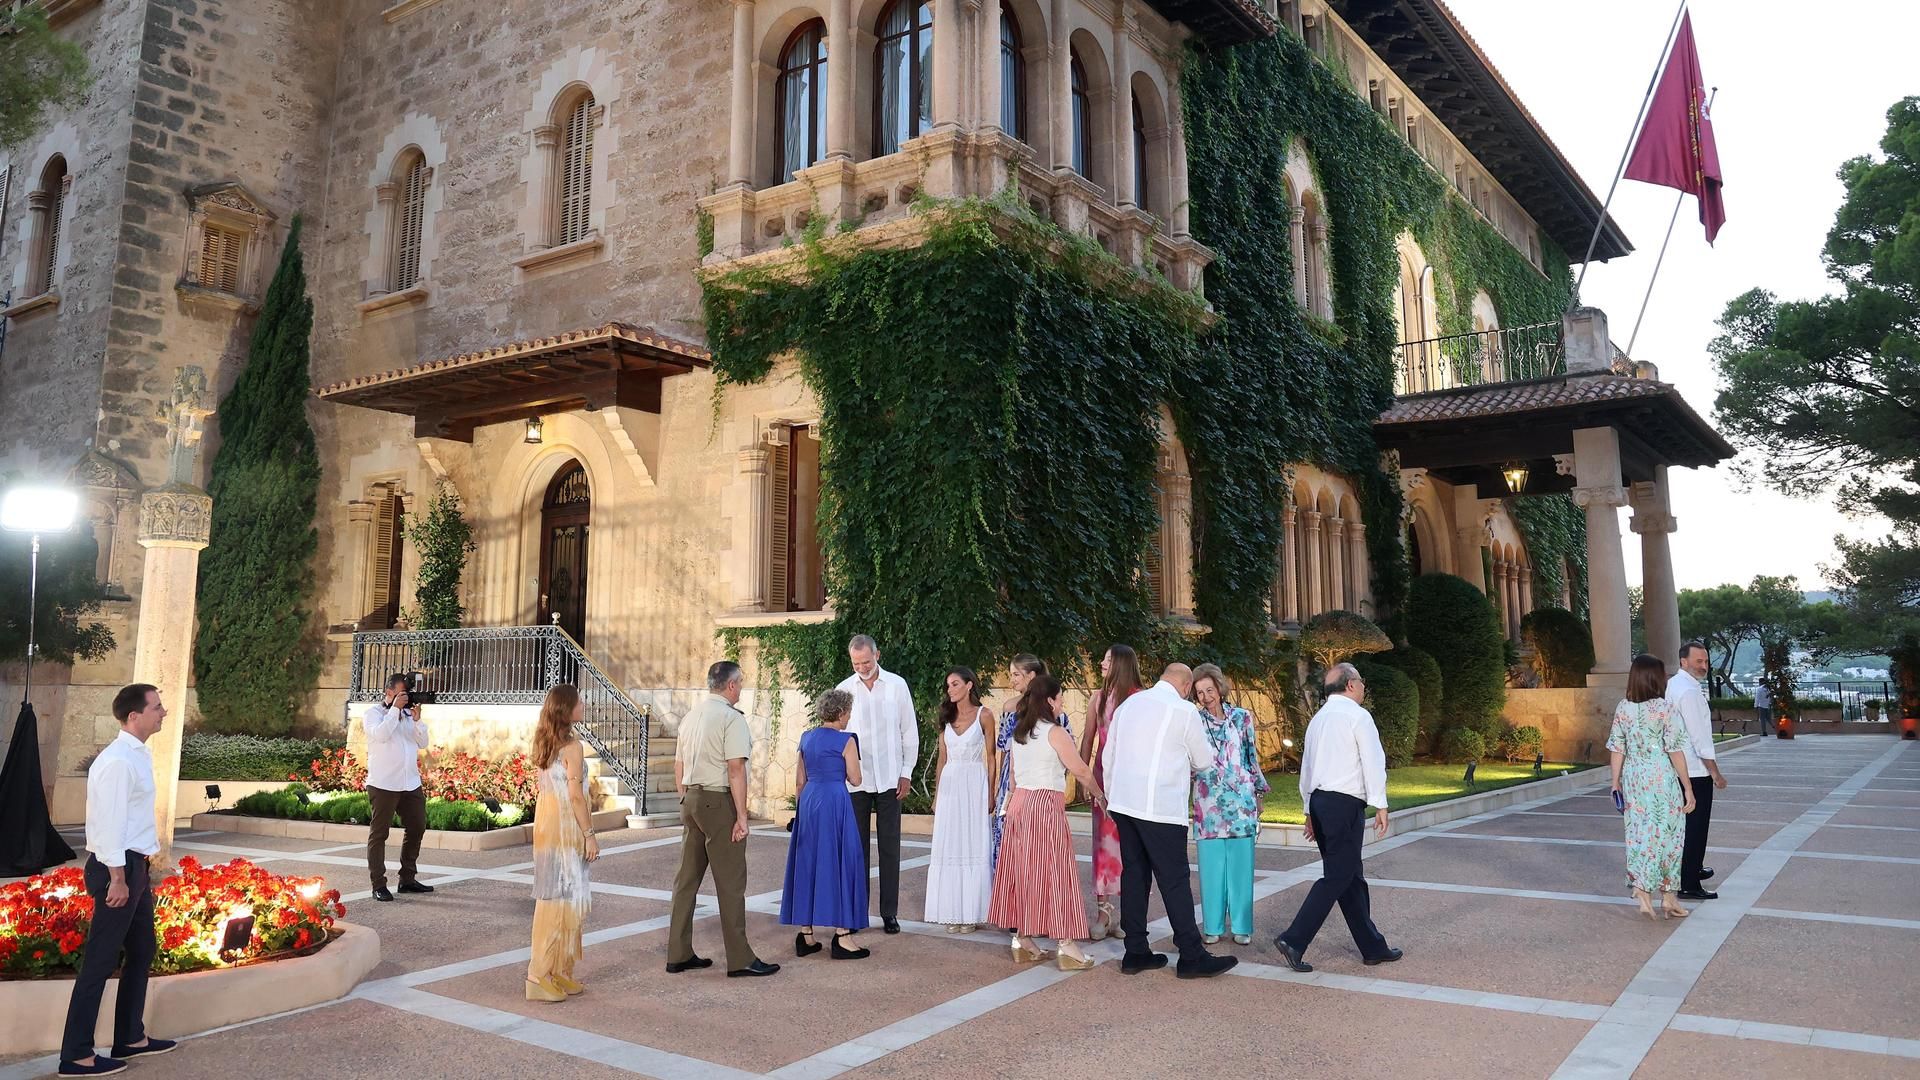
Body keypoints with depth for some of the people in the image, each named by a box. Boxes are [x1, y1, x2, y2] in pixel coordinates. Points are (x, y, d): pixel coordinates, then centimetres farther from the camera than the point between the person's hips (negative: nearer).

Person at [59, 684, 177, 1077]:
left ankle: (131, 1037, 28)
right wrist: (117, 878, -21)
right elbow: (109, 823, -22)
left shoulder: (138, 755, 10)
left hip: (135, 865, 10)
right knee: (101, 960, -3)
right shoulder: (117, 761, -20)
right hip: (118, 867, -10)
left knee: (142, 950, 17)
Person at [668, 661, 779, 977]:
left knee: (686, 879, 12)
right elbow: (735, 769, -17)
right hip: (719, 802, -8)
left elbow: (679, 766, 16)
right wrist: (741, 815, -15)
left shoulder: (690, 717, 12)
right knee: (730, 883, -1)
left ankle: (678, 955, 19)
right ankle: (740, 960, 5)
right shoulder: (731, 718, -12)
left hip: (690, 800, 8)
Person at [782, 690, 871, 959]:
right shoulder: (846, 741, -8)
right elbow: (855, 780, -4)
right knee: (840, 864, 0)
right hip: (835, 802, -6)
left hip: (808, 802, 6)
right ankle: (842, 936, 1)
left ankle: (805, 936, 14)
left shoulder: (806, 738, 10)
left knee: (807, 865, 11)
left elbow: (799, 781, 14)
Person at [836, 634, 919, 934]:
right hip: (855, 780, 0)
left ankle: (890, 912, 13)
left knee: (890, 847, 5)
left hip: (889, 778, 0)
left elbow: (909, 731, 4)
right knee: (857, 847, 7)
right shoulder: (844, 689, 0)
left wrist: (906, 772, 1)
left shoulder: (897, 685, 0)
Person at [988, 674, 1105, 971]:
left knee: (1023, 870, 11)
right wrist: (1099, 794, 7)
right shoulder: (1055, 733, -10)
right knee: (1054, 871, -3)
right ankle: (1067, 946, 1)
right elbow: (1081, 771, -8)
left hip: (1019, 802, 7)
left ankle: (1023, 941, 16)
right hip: (1046, 804, -7)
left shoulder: (1018, 733, 12)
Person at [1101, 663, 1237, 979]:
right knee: (1175, 881, 0)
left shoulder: (1129, 703, 11)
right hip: (1161, 808, -7)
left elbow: (1108, 755, 15)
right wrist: (1184, 760, 26)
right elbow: (1205, 760, 4)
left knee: (1134, 875, 11)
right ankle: (1191, 957, 6)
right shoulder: (1185, 710, -7)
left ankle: (1135, 953, 17)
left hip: (1122, 802, 7)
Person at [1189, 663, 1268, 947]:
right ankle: (1212, 926, 11)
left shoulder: (1242, 717, 6)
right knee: (1211, 864, 1)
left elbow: (1253, 757, 13)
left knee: (1241, 864, 3)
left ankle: (1242, 926, 11)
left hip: (1241, 799, 1)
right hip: (1208, 801, -1)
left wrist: (1259, 792, 14)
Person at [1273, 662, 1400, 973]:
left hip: (1319, 800, 9)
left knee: (1352, 877, 14)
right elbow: (1373, 762, -12)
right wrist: (1380, 805, -10)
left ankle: (1373, 947, 21)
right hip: (1345, 804, -8)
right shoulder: (1358, 716, -6)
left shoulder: (1317, 719, 18)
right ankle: (1294, 940, -11)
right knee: (1337, 877, -6)